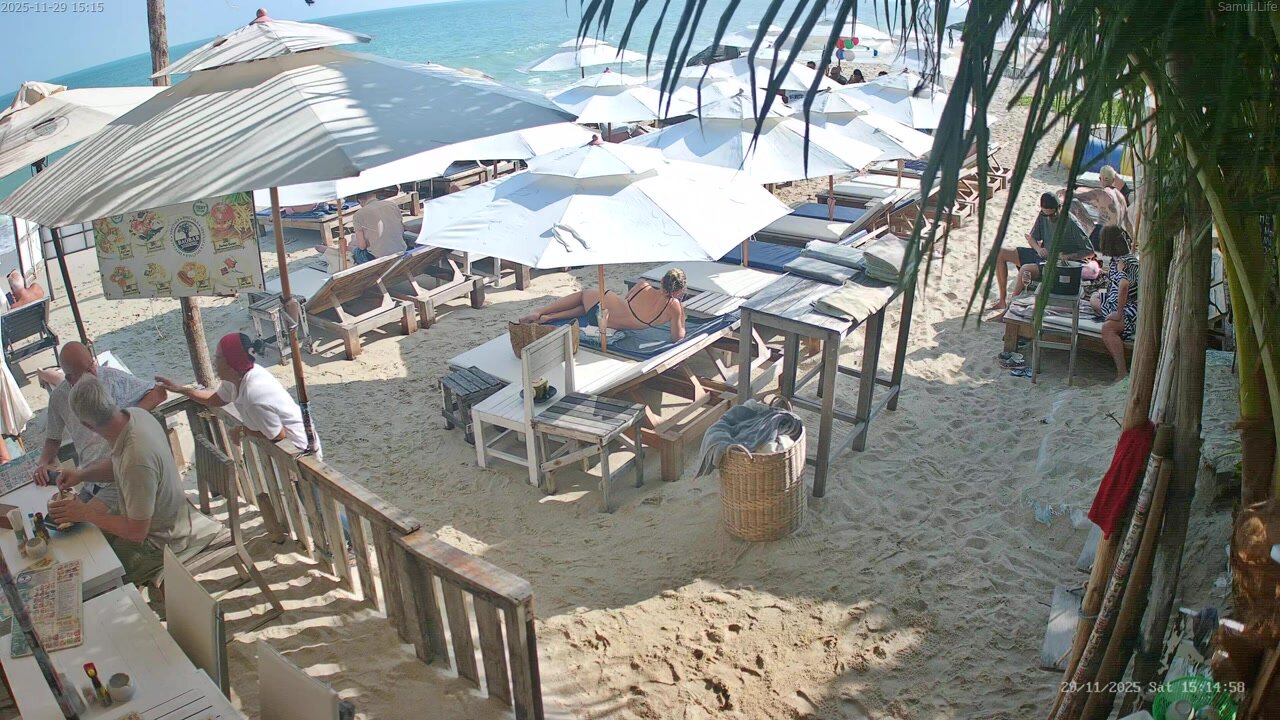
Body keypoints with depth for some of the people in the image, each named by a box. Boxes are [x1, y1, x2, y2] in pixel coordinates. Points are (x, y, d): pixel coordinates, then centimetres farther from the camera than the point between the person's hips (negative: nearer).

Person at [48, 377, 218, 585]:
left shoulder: (137, 460, -40)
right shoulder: (135, 414, -14)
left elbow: (136, 532, -28)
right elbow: (116, 463, 11)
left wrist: (85, 513, -20)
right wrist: (81, 474, -4)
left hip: (160, 540, -9)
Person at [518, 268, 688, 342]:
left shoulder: (643, 286, -10)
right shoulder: (673, 307, -20)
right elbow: (678, 337, -8)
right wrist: (681, 315, 7)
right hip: (605, 325, 0)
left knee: (582, 294, 36)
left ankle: (539, 314, 29)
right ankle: (546, 317, 19)